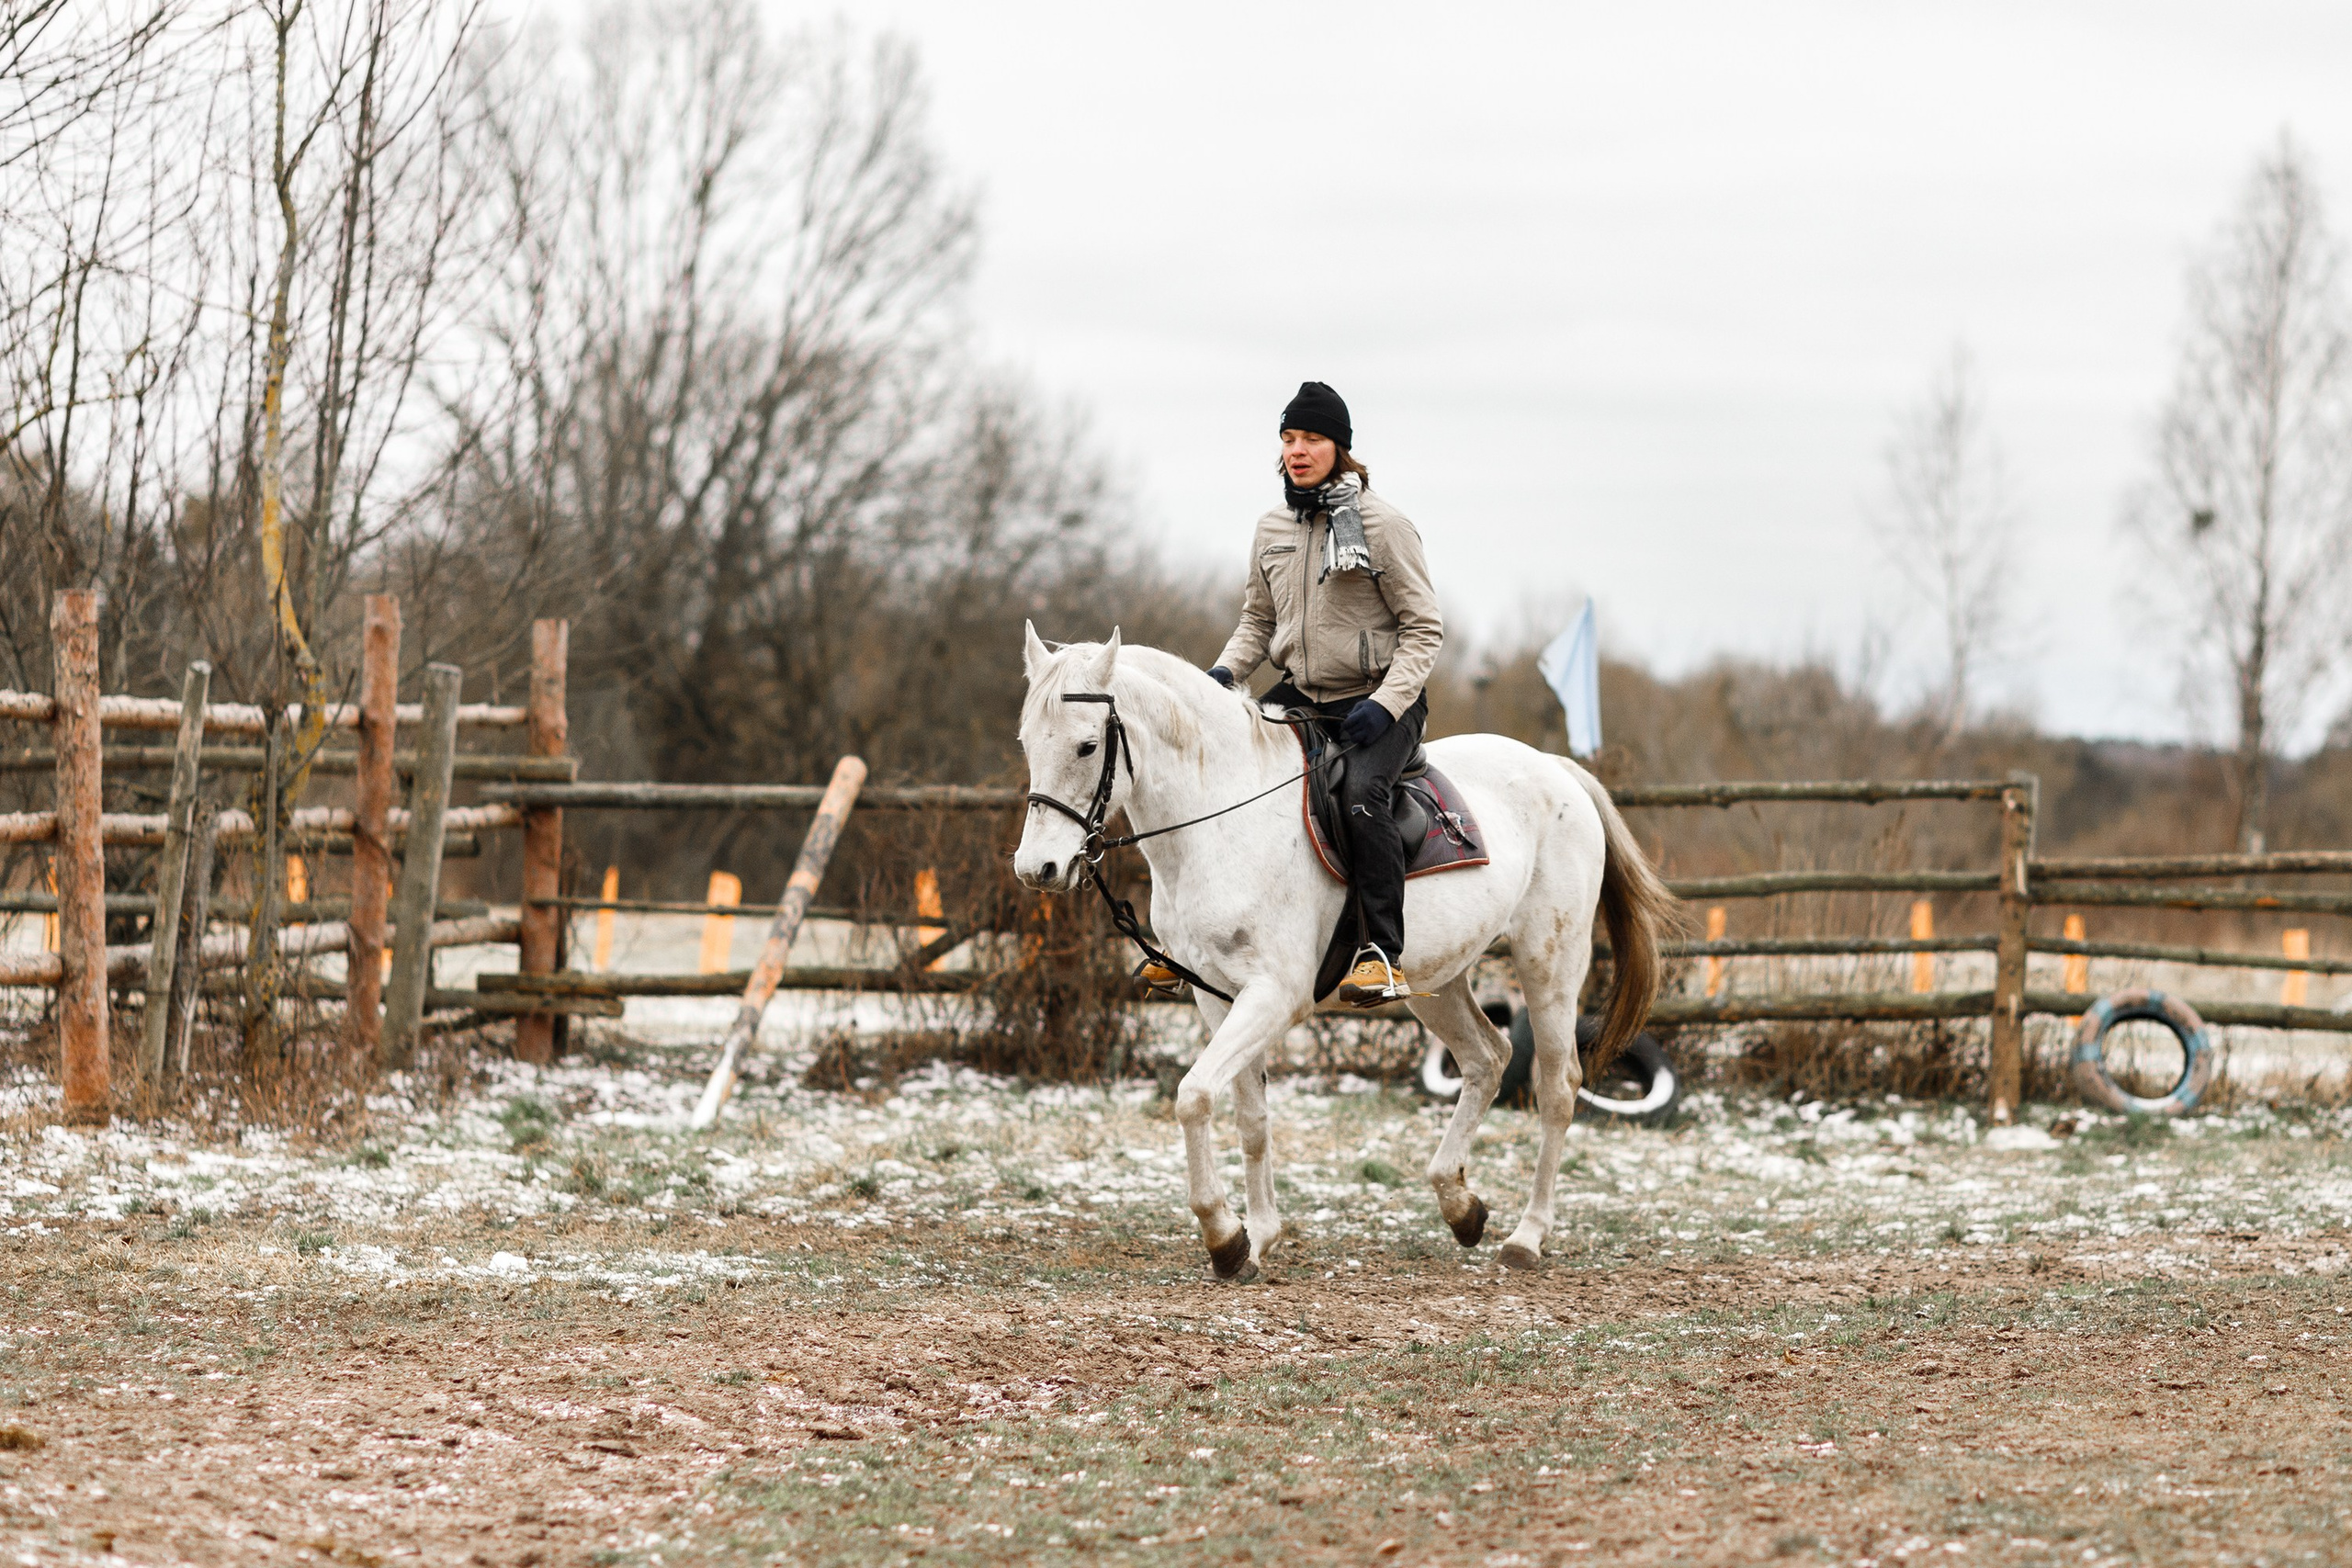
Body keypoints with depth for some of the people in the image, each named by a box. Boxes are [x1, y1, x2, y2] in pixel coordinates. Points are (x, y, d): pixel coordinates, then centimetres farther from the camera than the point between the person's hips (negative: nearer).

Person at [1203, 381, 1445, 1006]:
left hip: (1378, 700, -6)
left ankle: (1384, 956, -32)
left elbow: (1423, 627, -9)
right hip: (1300, 695, 6)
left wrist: (1386, 702, -22)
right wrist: (1227, 669, -3)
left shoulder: (1380, 525, -10)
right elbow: (1258, 618, 18)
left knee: (1361, 793, -33)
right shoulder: (1272, 530, 7)